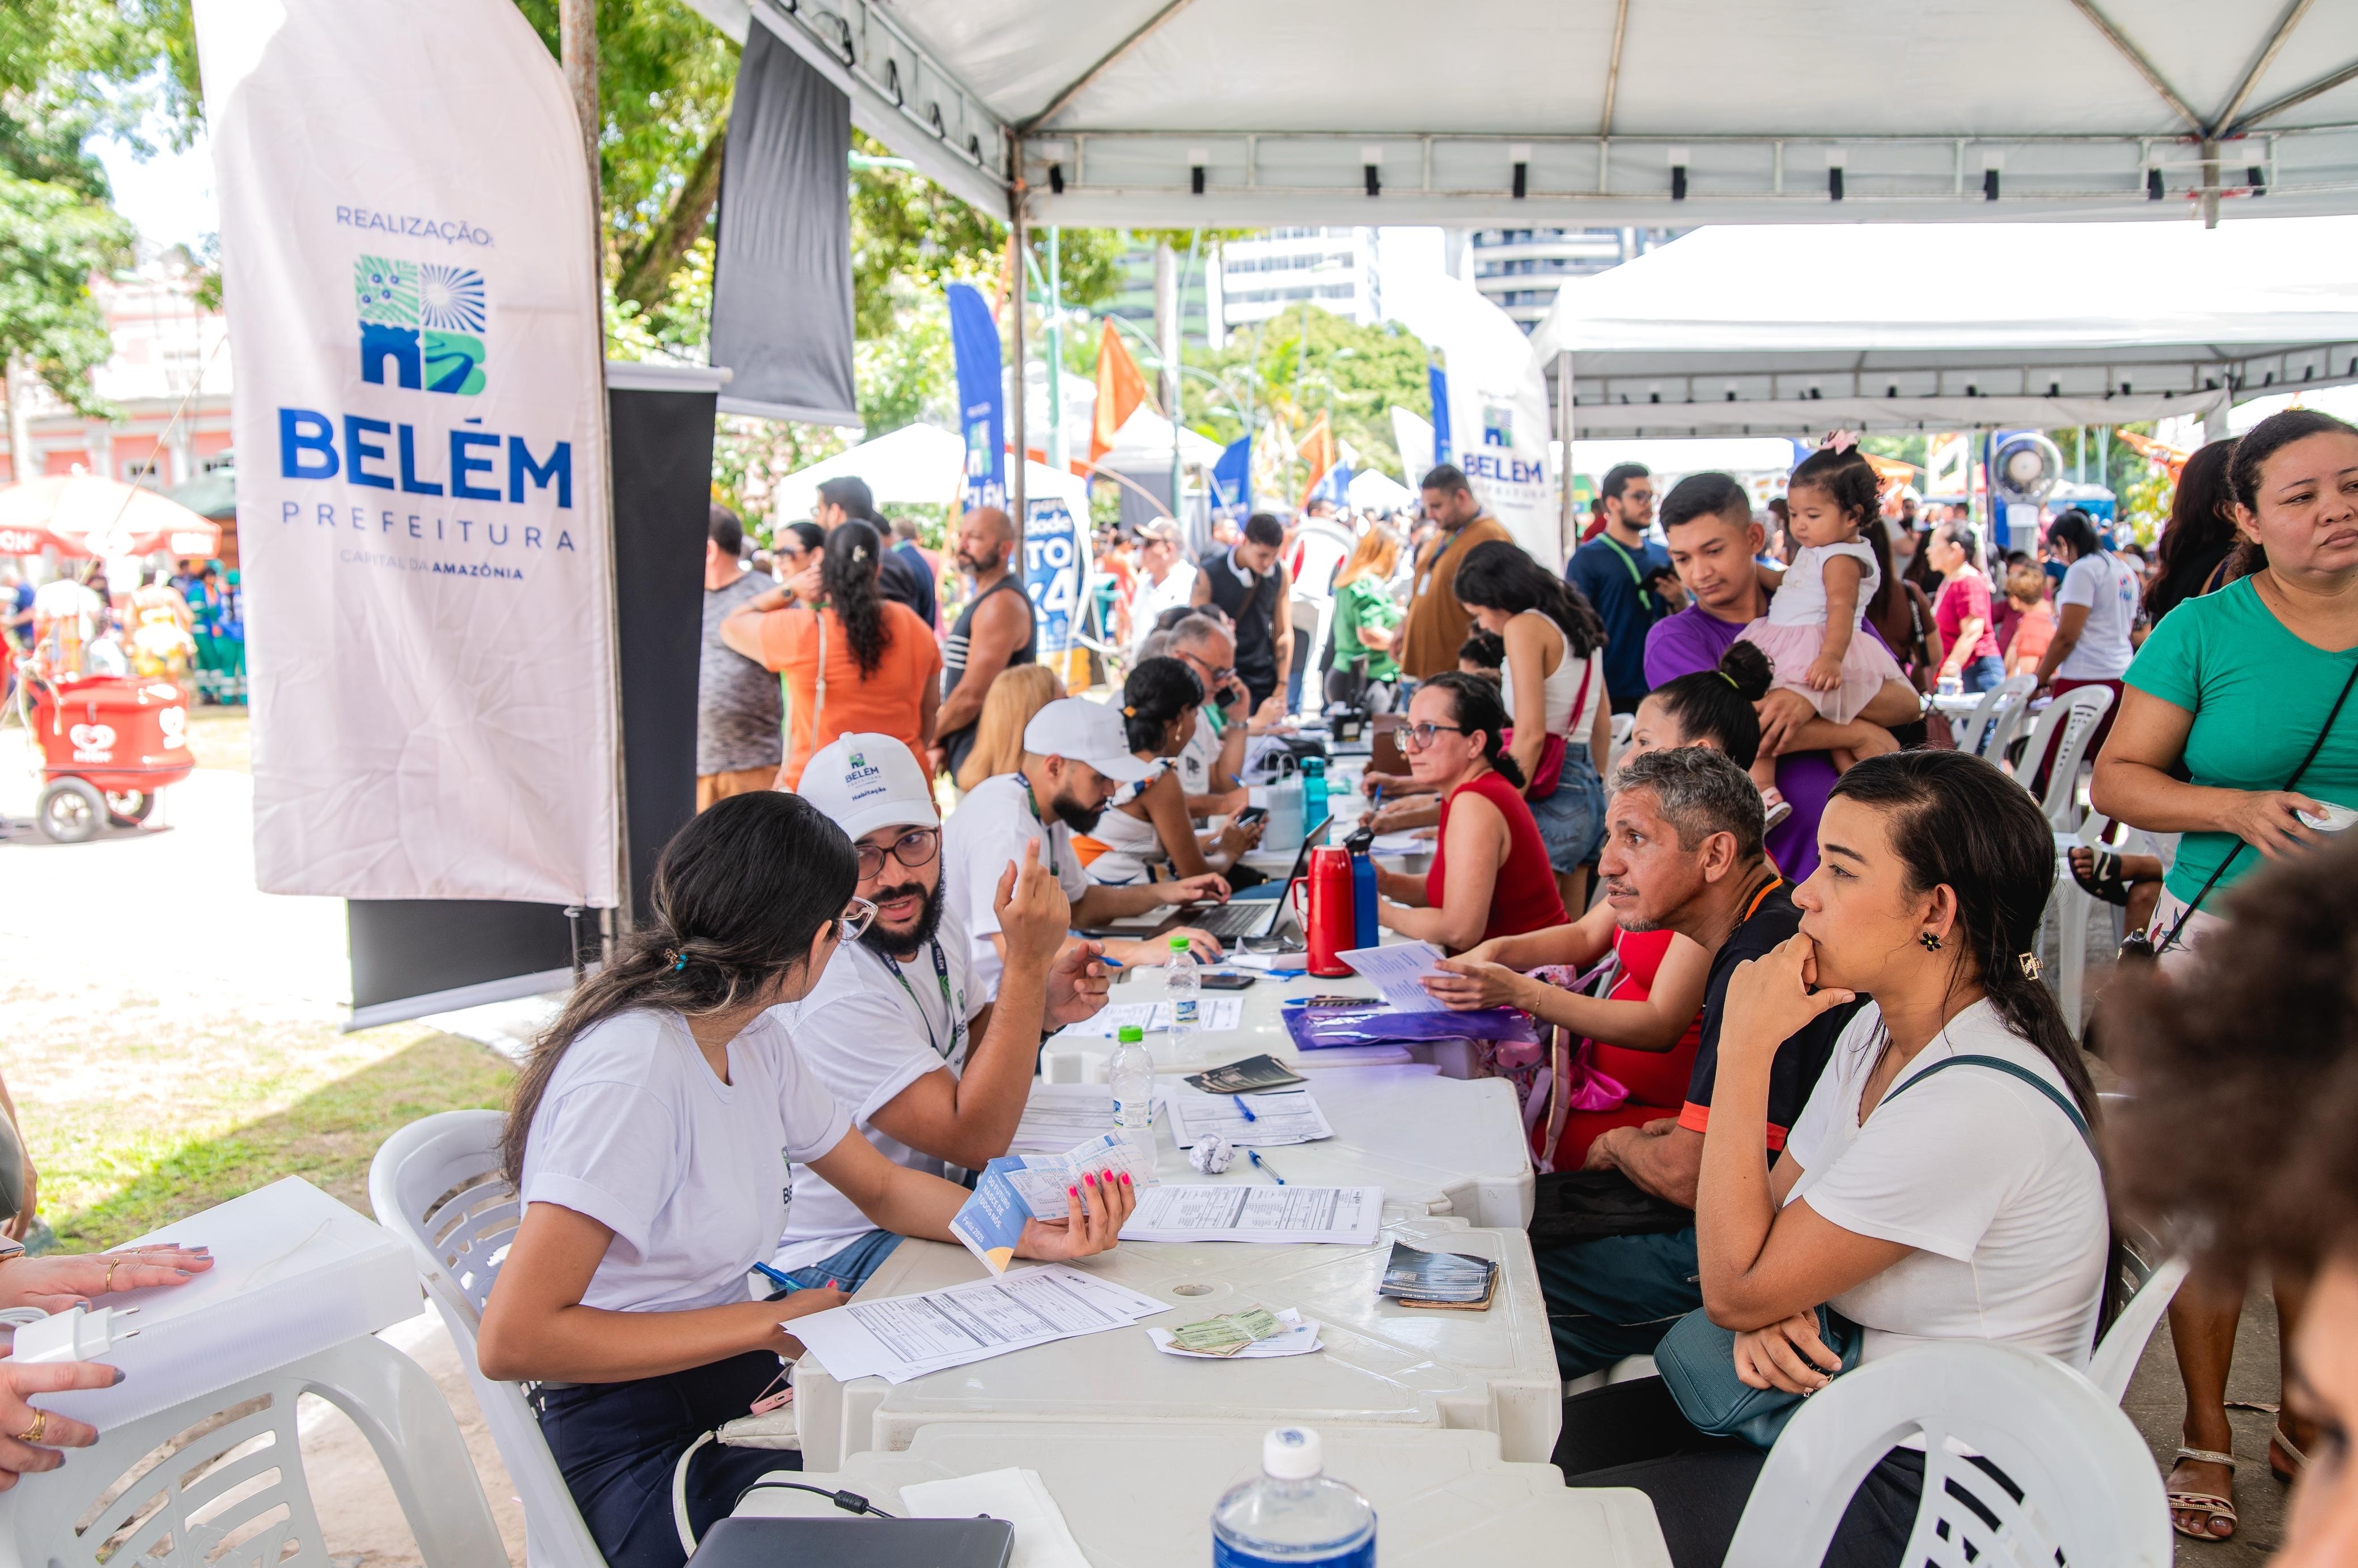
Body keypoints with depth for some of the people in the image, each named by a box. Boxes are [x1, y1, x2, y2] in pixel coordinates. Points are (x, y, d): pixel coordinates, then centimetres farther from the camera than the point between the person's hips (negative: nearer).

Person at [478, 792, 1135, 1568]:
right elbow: (513, 1340, -27)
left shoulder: (755, 1040, 4)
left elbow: (883, 1188, 14)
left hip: (740, 1388, 8)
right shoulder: (637, 1065, -24)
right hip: (640, 1450, -8)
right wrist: (767, 1323, -21)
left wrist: (1031, 1236, -4)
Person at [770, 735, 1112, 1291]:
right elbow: (977, 1139, -29)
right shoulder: (830, 992, -29)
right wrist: (1027, 960, -34)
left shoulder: (935, 913, -1)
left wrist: (1043, 1011, -7)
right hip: (839, 1256, -8)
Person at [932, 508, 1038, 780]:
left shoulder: (1001, 604, -16)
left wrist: (934, 736, -4)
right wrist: (943, 743, 9)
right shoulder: (984, 599, 17)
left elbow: (971, 695, -20)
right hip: (970, 755, 10)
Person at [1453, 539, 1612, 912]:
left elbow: (1531, 734, -16)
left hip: (1549, 795, -9)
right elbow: (1603, 720, 22)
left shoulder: (1525, 626, -10)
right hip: (1588, 788, 9)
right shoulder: (1578, 622, 16)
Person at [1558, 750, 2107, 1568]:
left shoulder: (1976, 1101, -29)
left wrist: (1746, 1045, -23)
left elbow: (1733, 1287, -23)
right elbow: (1773, 1208, 8)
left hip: (1922, 1492, -8)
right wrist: (1769, 1313, -15)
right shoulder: (1879, 1027, 1)